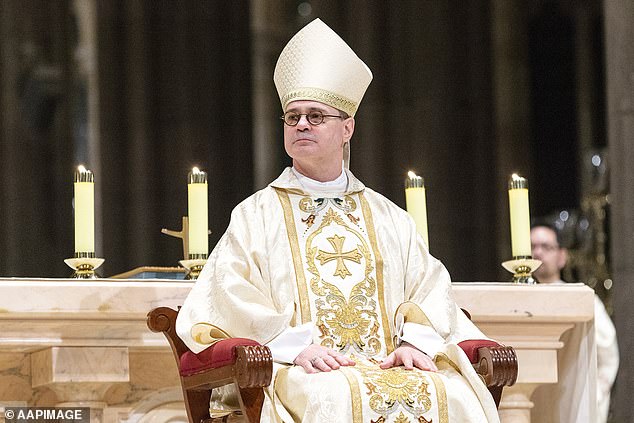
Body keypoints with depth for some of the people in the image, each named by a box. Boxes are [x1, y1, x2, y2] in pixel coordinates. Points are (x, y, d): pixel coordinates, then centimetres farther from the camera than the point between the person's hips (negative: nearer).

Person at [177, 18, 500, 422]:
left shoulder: (390, 219, 23)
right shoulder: (254, 216, 15)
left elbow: (429, 287, 13)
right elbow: (233, 300, 2)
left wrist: (415, 341, -9)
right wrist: (296, 346, -15)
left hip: (388, 365, 3)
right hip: (297, 371, -3)